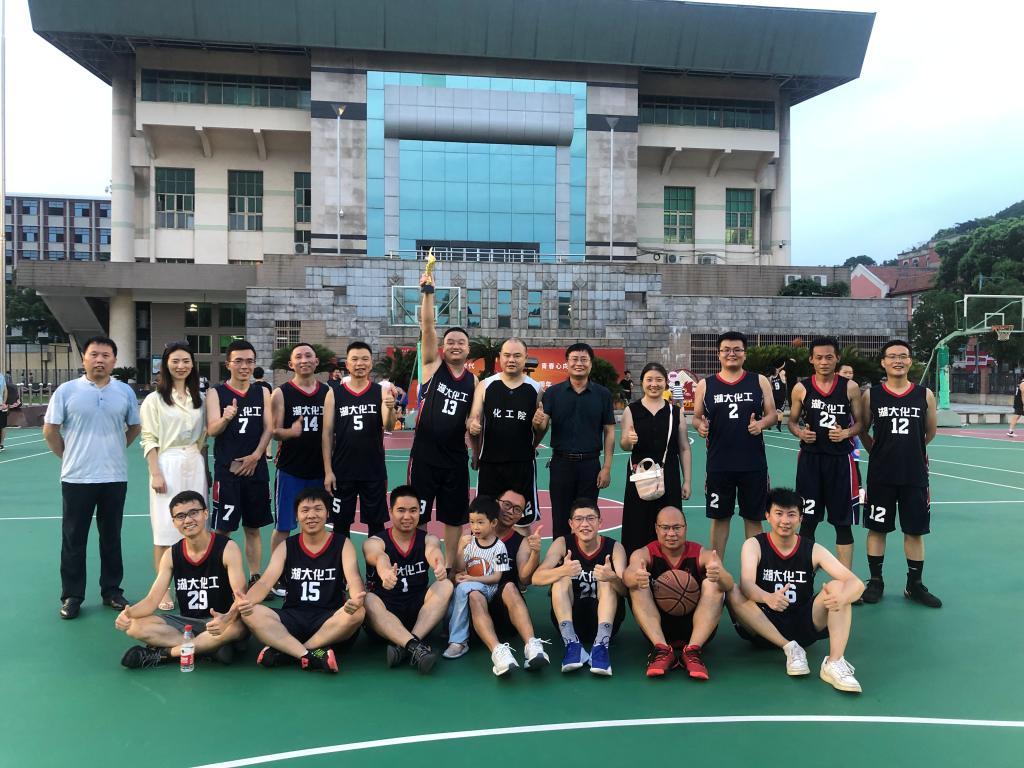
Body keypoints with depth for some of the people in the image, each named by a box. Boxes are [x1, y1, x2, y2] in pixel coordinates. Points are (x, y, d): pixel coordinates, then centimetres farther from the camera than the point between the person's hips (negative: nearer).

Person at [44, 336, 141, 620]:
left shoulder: (125, 391, 3)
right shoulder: (66, 390, -3)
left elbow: (134, 428, 14)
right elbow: (50, 431, 2)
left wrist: (112, 450, 9)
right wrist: (70, 457, 4)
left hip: (115, 478, 2)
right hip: (77, 478, -2)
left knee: (111, 537, 11)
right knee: (73, 539, 7)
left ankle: (112, 591, 23)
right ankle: (72, 596, 18)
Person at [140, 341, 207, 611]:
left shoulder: (198, 398, 12)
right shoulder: (154, 399, 0)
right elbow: (149, 439, -4)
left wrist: (205, 469, 13)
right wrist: (155, 473, -12)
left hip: (195, 465, 4)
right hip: (168, 465, -4)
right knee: (165, 528, -3)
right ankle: (163, 589, 5)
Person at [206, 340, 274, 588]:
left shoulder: (262, 392, 8)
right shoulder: (216, 393, -1)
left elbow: (269, 428, 3)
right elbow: (212, 430, -10)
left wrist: (255, 456, -10)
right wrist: (226, 418, -31)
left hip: (256, 468, 3)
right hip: (226, 469, -3)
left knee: (253, 528, 10)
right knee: (222, 529, -1)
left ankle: (255, 578, 19)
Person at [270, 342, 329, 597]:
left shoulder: (327, 392, 6)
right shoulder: (281, 393, -3)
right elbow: (273, 431, -5)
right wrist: (290, 432, -26)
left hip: (318, 469, 3)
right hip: (289, 470, -3)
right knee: (283, 526, 3)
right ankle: (279, 578, 15)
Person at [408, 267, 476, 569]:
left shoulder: (473, 380, 5)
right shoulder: (433, 365, -2)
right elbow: (427, 327, -14)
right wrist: (428, 292, -23)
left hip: (455, 458, 3)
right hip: (424, 455, -3)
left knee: (454, 517, 12)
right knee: (417, 516, 4)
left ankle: (449, 568, 27)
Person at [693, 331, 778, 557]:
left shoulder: (760, 381, 4)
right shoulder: (705, 385, 4)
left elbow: (772, 414, 6)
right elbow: (696, 417, 9)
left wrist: (762, 424, -15)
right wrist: (700, 425, -14)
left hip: (753, 464, 0)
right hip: (719, 464, 0)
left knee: (753, 517, 9)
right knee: (719, 517, 9)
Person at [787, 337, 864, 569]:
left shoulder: (850, 387, 0)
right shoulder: (801, 388, 1)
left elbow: (860, 422, 6)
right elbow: (792, 421, 10)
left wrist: (847, 433, -14)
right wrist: (800, 432, -11)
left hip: (840, 459, 0)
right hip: (810, 459, 0)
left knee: (843, 522, 6)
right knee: (807, 521, 6)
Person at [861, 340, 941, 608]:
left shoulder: (925, 395, 0)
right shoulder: (871, 395, -3)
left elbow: (930, 432, 12)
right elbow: (863, 431, 7)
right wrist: (881, 452, 7)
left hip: (915, 475, 1)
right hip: (881, 475, -1)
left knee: (914, 531, 9)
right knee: (877, 528, 7)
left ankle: (914, 585, 23)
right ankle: (875, 581, 20)